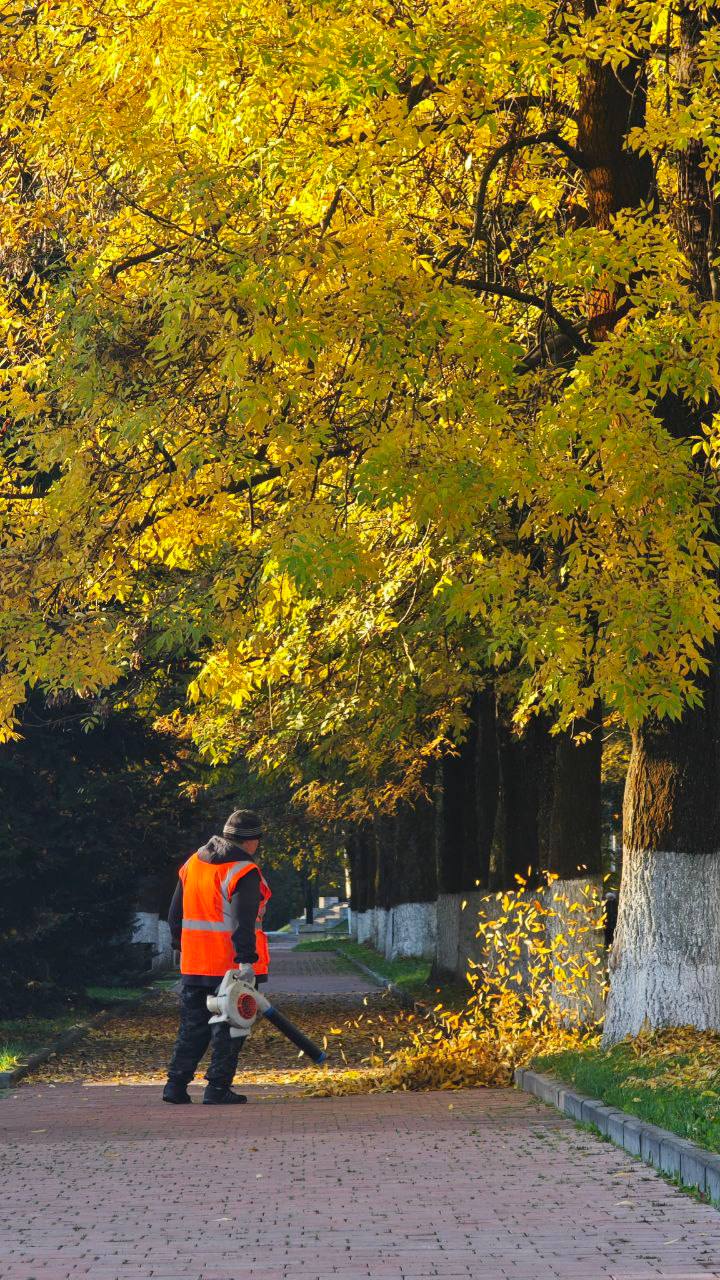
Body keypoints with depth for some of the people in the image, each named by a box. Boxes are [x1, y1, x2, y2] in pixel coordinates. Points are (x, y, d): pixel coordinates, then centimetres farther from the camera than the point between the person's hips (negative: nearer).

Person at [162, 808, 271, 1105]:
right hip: (230, 965, -6)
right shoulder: (244, 872, -12)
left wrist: (181, 946, 25)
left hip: (193, 965, 6)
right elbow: (243, 922, -20)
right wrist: (247, 962, -22)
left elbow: (175, 914, 17)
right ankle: (218, 1089, 1)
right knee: (228, 1027, 2)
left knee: (193, 1025, 14)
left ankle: (176, 1084, 11)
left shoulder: (192, 865, 11)